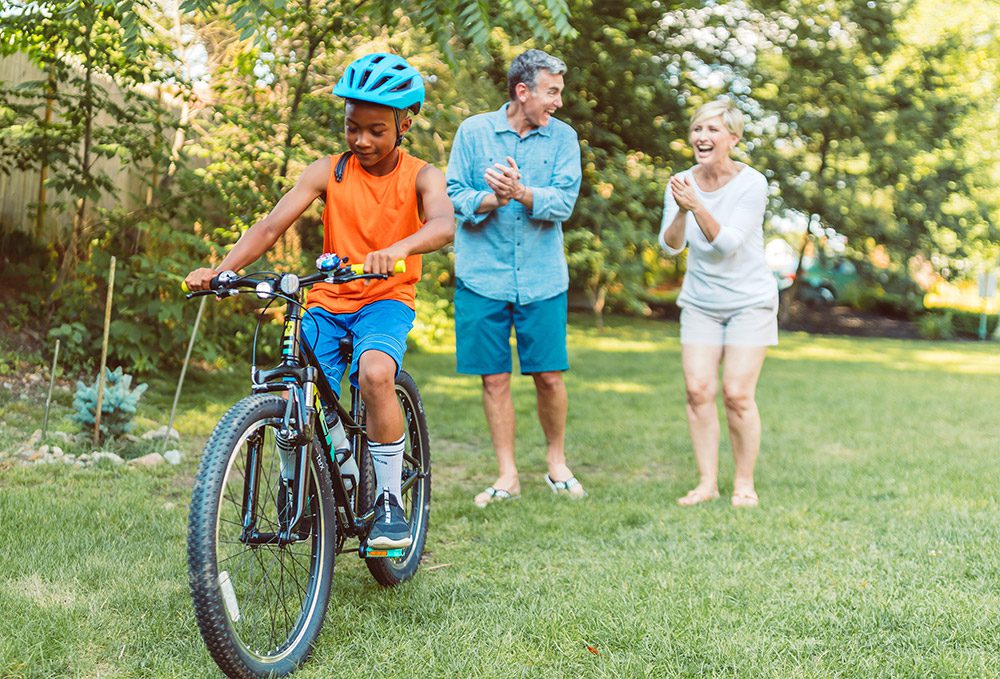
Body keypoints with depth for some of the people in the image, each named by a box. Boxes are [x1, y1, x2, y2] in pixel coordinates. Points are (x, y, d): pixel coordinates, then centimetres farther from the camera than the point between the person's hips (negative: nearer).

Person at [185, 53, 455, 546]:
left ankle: (389, 500, -18)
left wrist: (397, 250, -48)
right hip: (328, 302, 3)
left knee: (375, 373, -33)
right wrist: (220, 270, -24)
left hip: (386, 299, -3)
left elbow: (444, 223, -26)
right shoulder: (328, 172, 0)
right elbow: (271, 225, -8)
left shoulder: (420, 176, -5)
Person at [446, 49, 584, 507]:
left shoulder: (563, 138, 4)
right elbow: (453, 198, -1)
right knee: (495, 379, 3)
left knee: (549, 377, 2)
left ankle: (557, 463, 23)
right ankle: (507, 475, 15)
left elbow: (564, 202, -7)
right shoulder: (474, 131, 2)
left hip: (542, 279, 1)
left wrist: (521, 193, -25)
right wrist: (491, 199, -20)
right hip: (483, 276, 0)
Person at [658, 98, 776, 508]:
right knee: (698, 389, -5)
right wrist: (680, 213, -28)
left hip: (749, 301, -3)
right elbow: (670, 247, -9)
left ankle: (744, 483, 6)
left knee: (737, 394, -9)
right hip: (700, 302, 4)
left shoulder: (751, 184, -14)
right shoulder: (681, 183, -3)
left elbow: (728, 244, -22)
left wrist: (697, 206, -35)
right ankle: (707, 482, 5)